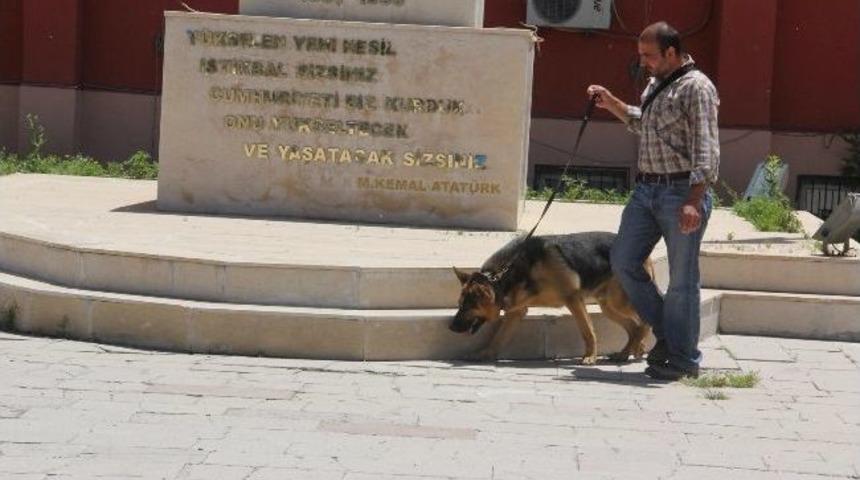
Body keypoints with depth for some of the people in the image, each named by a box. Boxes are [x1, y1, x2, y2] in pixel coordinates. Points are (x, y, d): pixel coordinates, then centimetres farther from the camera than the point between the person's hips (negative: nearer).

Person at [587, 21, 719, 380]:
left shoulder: (696, 88, -12)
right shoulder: (655, 85, 16)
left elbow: (705, 150, -18)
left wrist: (693, 202, -26)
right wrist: (612, 104, 21)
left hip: (683, 191, -9)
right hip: (646, 189, 9)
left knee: (682, 278, -2)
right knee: (623, 261, 7)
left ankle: (683, 358, 8)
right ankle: (666, 332, 19)